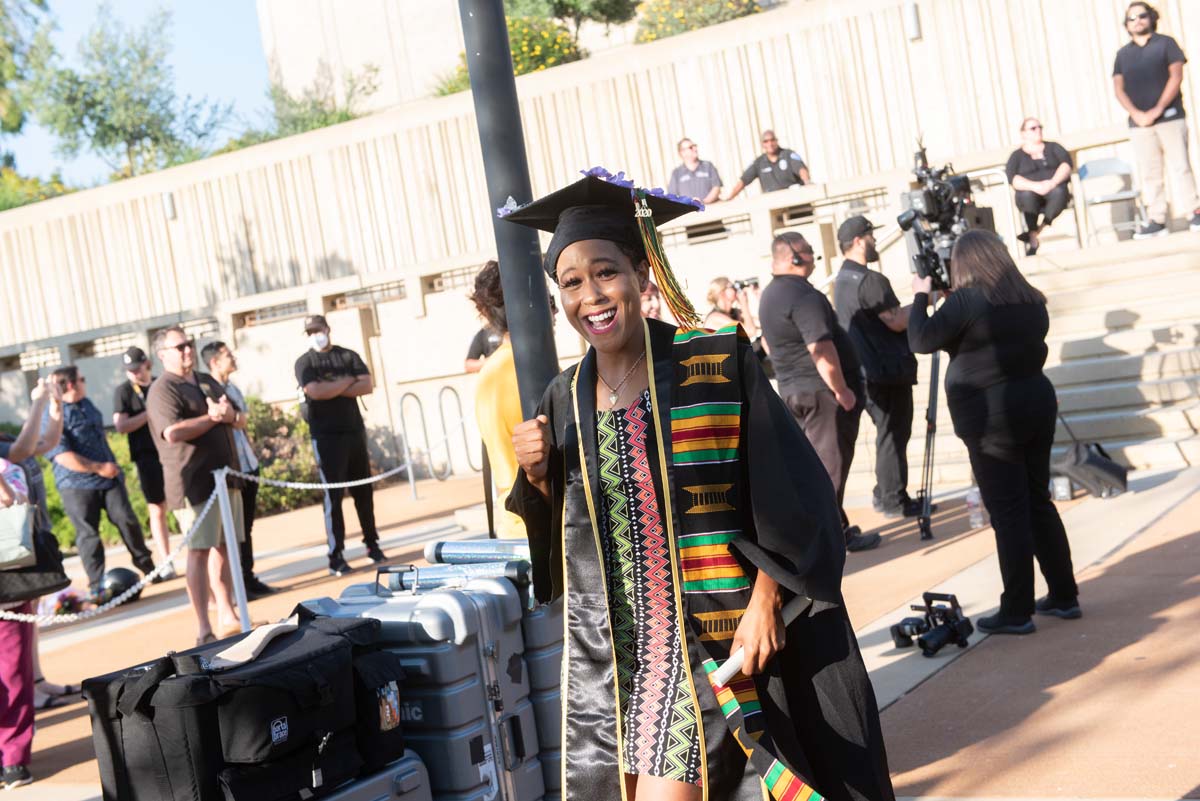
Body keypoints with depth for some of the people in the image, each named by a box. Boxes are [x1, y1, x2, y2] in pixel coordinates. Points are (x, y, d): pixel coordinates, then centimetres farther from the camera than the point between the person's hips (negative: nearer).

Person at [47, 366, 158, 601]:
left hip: (109, 477, 6)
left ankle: (147, 567, 17)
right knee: (88, 534, 0)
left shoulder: (87, 404, 12)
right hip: (77, 486, -6)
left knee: (127, 520, 3)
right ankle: (97, 587, 7)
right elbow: (63, 456, -21)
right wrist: (99, 468, -19)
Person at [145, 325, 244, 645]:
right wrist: (212, 417, -14)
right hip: (195, 483, -8)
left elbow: (241, 419, 19)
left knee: (223, 547, 13)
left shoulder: (207, 382, 18)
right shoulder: (163, 390, -8)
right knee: (199, 551, -8)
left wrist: (231, 414, -5)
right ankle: (203, 629, -7)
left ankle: (227, 615, 22)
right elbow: (173, 432, -24)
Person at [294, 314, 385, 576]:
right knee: (333, 497, -3)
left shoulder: (348, 356, 9)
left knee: (364, 492, 10)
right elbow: (316, 392, -18)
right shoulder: (304, 363, 0)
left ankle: (372, 544, 21)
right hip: (326, 437, -3)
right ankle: (336, 556, -1)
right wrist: (347, 381, -8)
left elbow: (368, 386, -5)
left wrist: (333, 388, -12)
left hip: (355, 432, 4)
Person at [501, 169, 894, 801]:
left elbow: (788, 497, -8)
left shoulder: (716, 363, -8)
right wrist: (536, 473, -6)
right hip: (611, 644, 5)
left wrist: (764, 604, -14)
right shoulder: (566, 399, 6)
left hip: (710, 634, -5)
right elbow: (558, 535, 11)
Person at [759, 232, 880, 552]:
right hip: (823, 391, -10)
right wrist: (841, 390, -19)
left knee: (814, 461, 14)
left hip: (791, 389, 10)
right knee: (830, 464, -4)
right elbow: (820, 349, -25)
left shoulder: (770, 295, 13)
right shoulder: (803, 295, -19)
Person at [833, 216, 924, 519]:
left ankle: (884, 494, 22)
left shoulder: (841, 281, 13)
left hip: (865, 372, 9)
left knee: (888, 433, 17)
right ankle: (894, 500, 2)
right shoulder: (870, 280, -17)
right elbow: (896, 322, -19)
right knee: (894, 434, -2)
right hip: (888, 372, -9)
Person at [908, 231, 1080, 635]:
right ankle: (1064, 597, 21)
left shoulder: (966, 300, -12)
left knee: (1008, 514, -3)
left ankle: (1017, 612, 3)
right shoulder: (1031, 300, 9)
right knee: (1039, 503, 15)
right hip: (1036, 402, 7)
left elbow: (921, 341, -10)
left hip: (992, 416, -7)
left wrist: (921, 295, 5)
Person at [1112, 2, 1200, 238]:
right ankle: (1156, 220, 3)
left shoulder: (1165, 43, 6)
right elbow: (1118, 88, 7)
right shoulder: (1123, 54, 14)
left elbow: (1176, 76, -3)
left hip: (1170, 116, -3)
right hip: (1139, 122, 3)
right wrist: (1136, 114, -9)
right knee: (1149, 174, 1)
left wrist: (1158, 109, -12)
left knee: (1180, 166, -6)